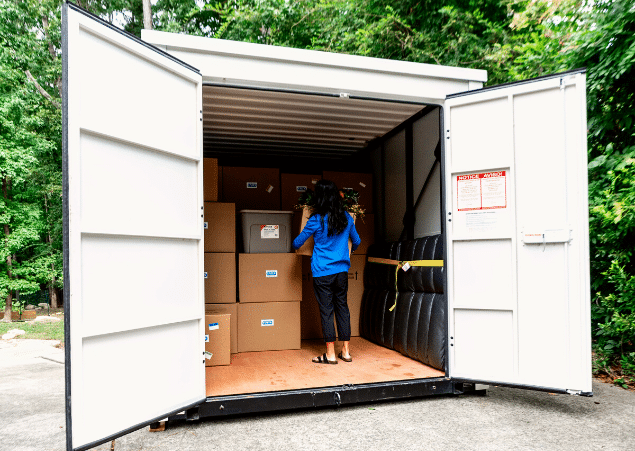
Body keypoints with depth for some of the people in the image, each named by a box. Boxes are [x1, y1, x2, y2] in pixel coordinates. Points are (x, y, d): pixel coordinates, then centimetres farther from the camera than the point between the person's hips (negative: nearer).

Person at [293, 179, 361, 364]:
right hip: (342, 270, 5)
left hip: (322, 272, -4)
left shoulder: (317, 220, -9)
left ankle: (331, 354, 8)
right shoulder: (346, 217, 4)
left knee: (326, 310, 1)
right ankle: (346, 351, 18)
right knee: (342, 307, 12)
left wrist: (295, 245, 23)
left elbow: (297, 243, 0)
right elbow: (356, 241, 17)